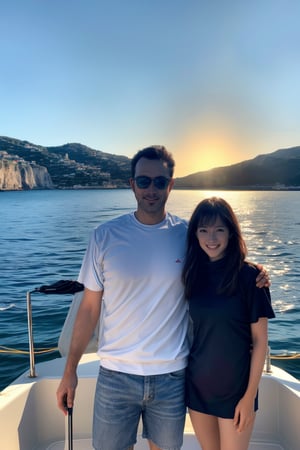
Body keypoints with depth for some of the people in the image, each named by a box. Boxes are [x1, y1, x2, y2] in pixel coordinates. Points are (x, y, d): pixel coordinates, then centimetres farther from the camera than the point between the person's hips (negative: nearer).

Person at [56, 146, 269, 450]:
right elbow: (90, 307, -2)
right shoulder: (105, 236, -7)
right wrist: (70, 371, -1)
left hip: (172, 376, 1)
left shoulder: (188, 235, -5)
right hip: (116, 374, 0)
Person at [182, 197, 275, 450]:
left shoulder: (248, 275, -13)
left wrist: (250, 395, -10)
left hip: (235, 388, -4)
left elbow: (260, 340, -10)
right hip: (197, 385, 4)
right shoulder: (194, 273, -1)